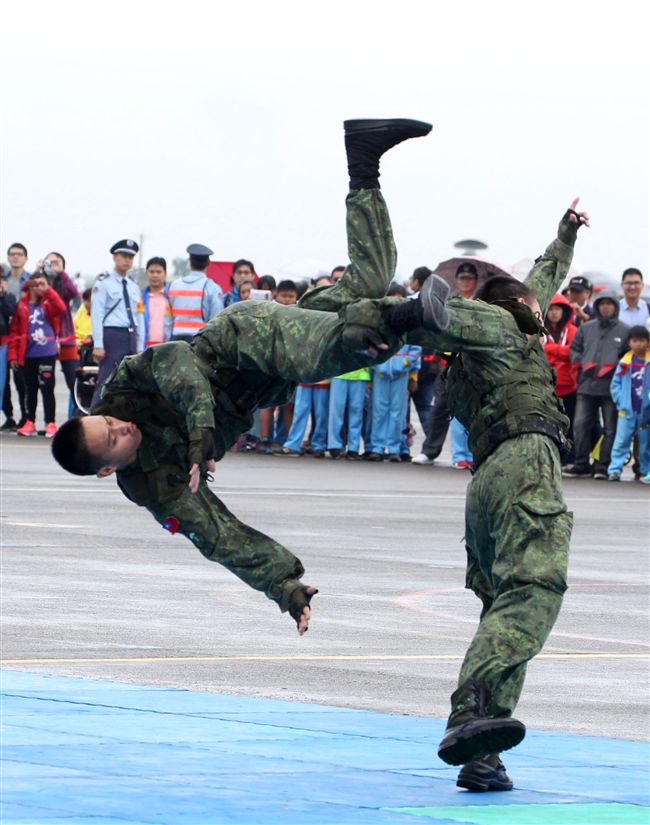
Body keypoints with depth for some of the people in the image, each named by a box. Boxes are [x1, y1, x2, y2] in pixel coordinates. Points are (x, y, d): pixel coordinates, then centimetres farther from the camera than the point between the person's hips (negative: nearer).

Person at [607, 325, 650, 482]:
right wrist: (620, 401, -2)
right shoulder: (625, 362, 3)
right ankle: (614, 469, -4)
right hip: (627, 410, 1)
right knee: (622, 440, -5)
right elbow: (615, 383, 7)